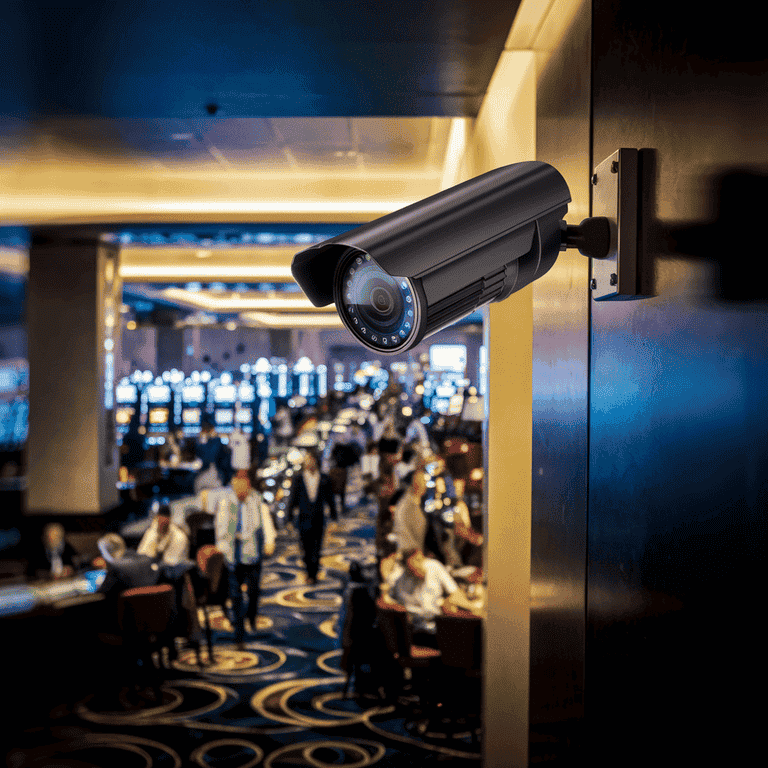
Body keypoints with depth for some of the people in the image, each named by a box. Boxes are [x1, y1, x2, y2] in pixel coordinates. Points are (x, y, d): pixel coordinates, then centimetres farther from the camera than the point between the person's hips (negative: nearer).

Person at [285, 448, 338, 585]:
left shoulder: (324, 479, 1)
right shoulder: (298, 479, 1)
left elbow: (330, 499, 6)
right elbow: (292, 499, 4)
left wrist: (334, 518, 5)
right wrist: (289, 518, 2)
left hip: (319, 518, 0)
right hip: (304, 518, 0)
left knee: (316, 548, -3)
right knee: (306, 549, 4)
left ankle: (313, 575, 8)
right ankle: (310, 571, 25)